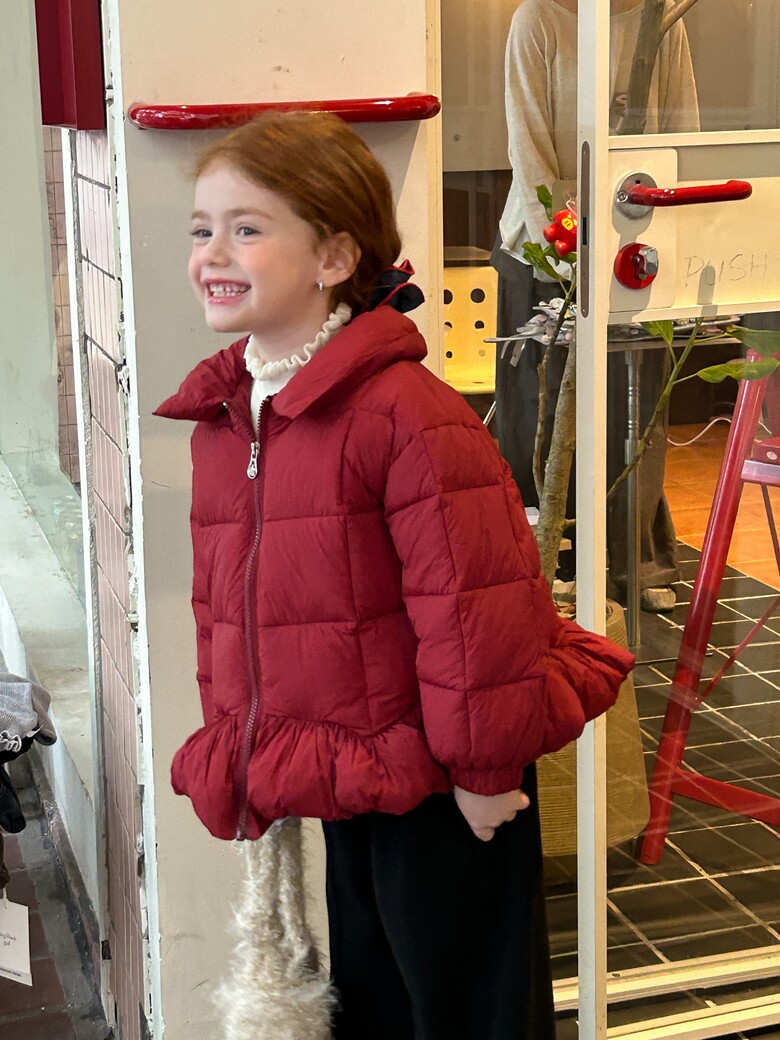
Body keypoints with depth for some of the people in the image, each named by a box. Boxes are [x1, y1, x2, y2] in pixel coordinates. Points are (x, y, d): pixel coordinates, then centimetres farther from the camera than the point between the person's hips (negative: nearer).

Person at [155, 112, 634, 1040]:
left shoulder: (407, 413, -23)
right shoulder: (218, 417, 5)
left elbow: (474, 601, -22)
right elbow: (220, 603, 14)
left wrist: (484, 768, -16)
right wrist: (231, 747, 16)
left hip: (443, 796, -7)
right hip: (341, 784, 8)